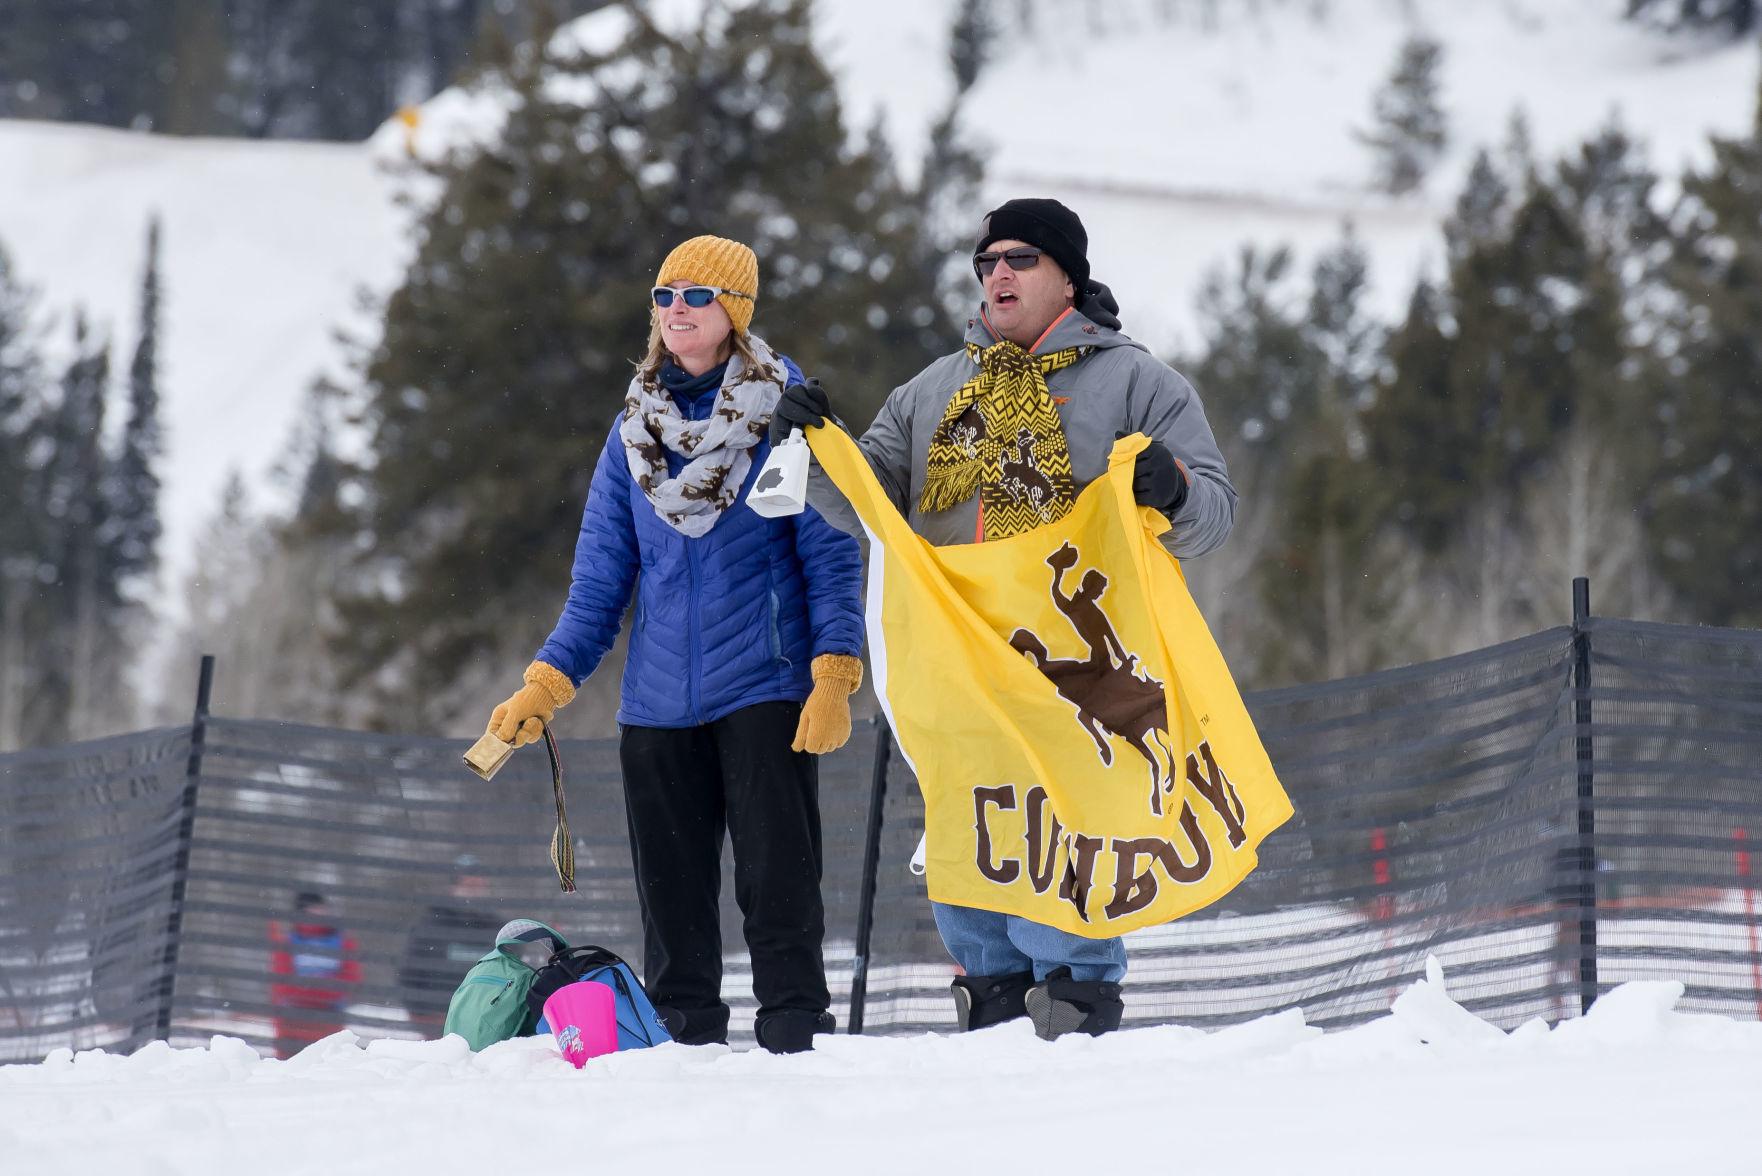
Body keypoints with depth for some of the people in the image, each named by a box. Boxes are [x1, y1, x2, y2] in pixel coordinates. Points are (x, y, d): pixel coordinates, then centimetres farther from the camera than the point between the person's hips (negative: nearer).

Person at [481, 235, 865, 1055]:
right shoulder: (634, 432, 12)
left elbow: (830, 557, -2)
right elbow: (599, 582, 15)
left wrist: (833, 678, -12)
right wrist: (544, 687, 6)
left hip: (765, 689, -4)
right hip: (656, 704, 4)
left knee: (776, 877, -9)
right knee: (671, 891, 4)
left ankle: (794, 1033, -6)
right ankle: (683, 1042, 10)